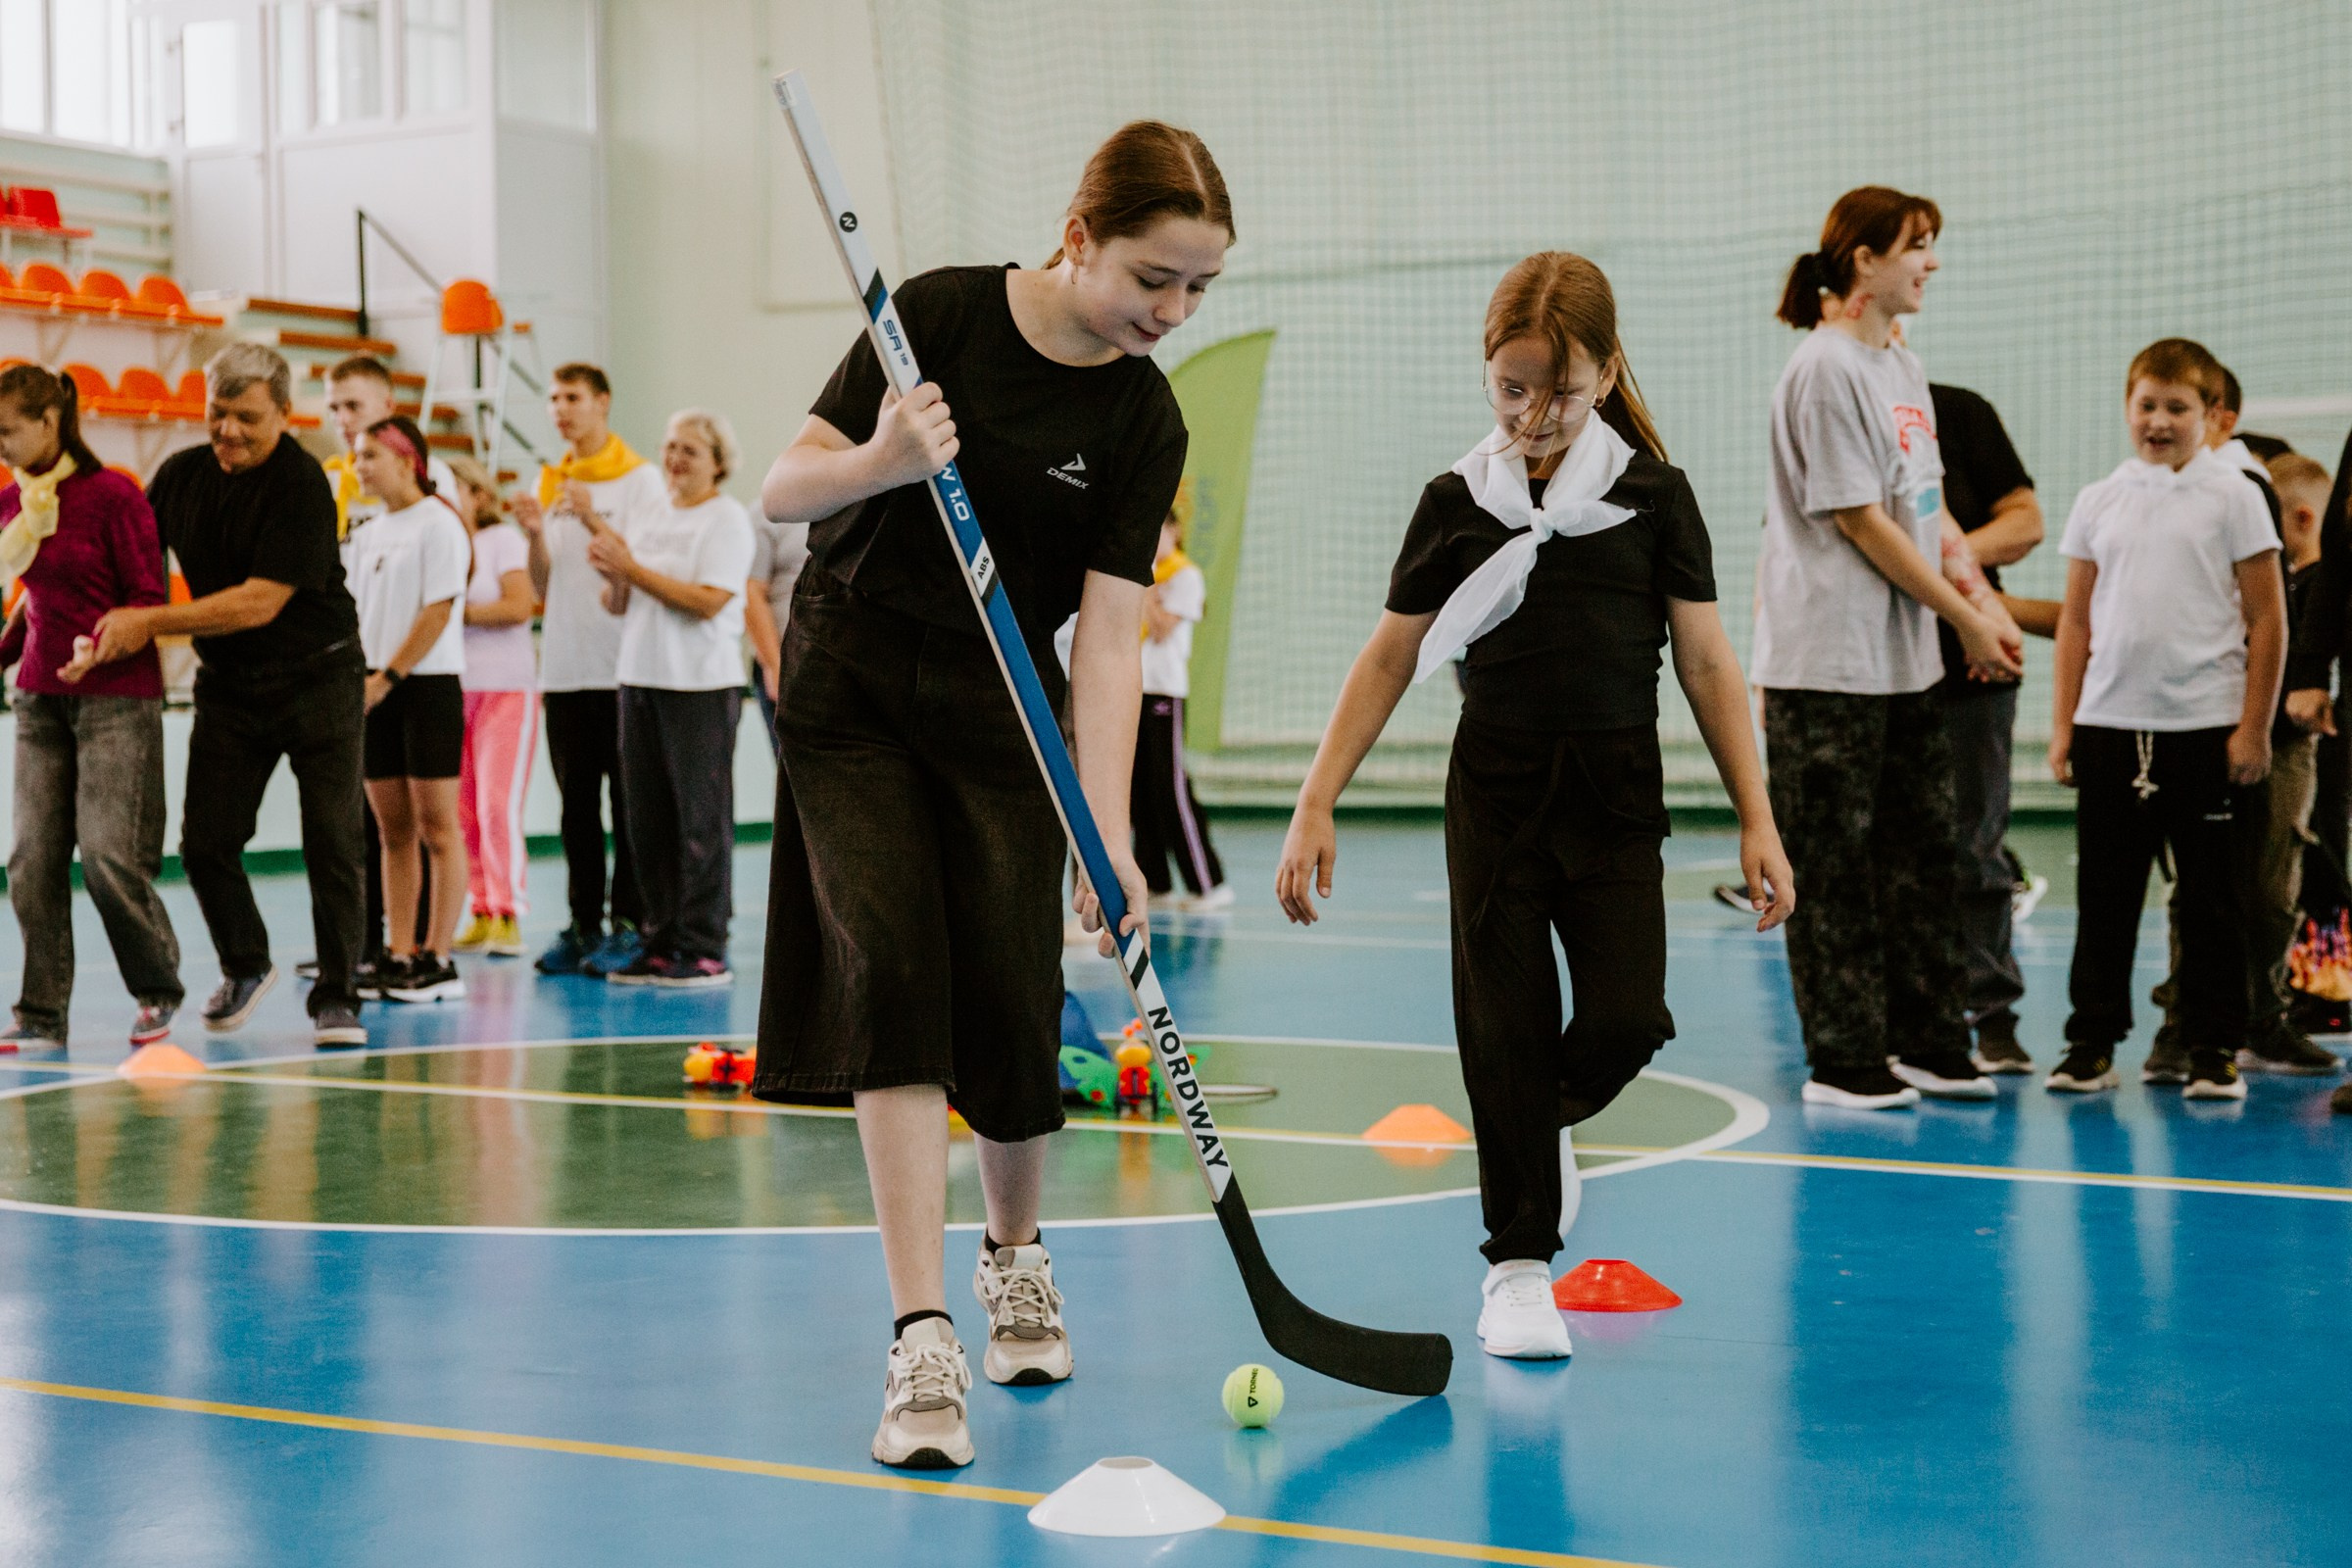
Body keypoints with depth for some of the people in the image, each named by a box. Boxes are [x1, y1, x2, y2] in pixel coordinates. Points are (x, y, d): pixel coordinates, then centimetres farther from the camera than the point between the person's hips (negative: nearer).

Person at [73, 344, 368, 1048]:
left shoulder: (301, 483, -18)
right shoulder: (181, 474, 1)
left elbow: (259, 603, -22)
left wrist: (149, 622, -21)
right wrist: (110, 627, 0)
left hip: (316, 678, -5)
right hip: (228, 686, 5)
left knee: (332, 845, -6)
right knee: (205, 842, 2)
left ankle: (335, 997, 3)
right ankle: (245, 967, 27)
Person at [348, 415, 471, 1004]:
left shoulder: (437, 523, -7)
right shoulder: (368, 534, 15)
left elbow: (438, 611, -13)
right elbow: (361, 616, 16)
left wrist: (387, 677, -16)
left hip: (428, 684, -7)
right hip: (376, 689, 7)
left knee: (437, 826, -3)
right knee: (393, 829, 7)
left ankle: (438, 961, -1)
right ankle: (400, 956, 11)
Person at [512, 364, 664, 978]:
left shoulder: (639, 478, -2)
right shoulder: (550, 483, 15)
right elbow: (543, 587, 14)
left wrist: (590, 517, -20)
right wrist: (535, 534, -4)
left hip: (620, 668, -6)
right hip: (563, 667, 6)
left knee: (627, 802, -3)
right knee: (577, 804, 7)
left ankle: (629, 924, 1)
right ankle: (583, 924, 12)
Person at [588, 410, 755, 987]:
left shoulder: (727, 518, -4)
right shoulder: (652, 522, 17)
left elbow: (710, 601, -16)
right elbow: (617, 605, 17)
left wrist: (634, 569, -13)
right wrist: (613, 574, -5)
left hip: (701, 685, -7)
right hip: (640, 679, 7)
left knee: (701, 819, -5)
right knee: (648, 819, 8)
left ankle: (705, 950, -1)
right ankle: (662, 944, 15)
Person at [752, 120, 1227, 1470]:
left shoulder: (1144, 422, -9)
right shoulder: (939, 313, -12)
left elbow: (1109, 636, -14)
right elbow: (784, 492, -9)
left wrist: (1109, 830, -24)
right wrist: (879, 463, -31)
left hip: (1000, 723, 1)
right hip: (850, 698, -1)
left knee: (1010, 1012, -3)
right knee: (893, 975, -13)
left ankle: (1016, 1254, 29)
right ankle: (924, 1340, -13)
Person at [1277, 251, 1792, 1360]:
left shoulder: (1653, 496, 1)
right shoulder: (1456, 503, 2)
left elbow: (1706, 662, 3)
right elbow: (1388, 660, 6)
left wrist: (1755, 818, -2)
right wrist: (1317, 804, 0)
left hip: (1617, 795, 0)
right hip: (1496, 788, 0)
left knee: (1625, 1020, -10)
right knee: (1505, 1027, -1)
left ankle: (1549, 1120, 24)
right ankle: (1518, 1263, 11)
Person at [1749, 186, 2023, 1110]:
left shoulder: (1902, 367, 15)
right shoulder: (1826, 369, -13)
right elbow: (1860, 520, -15)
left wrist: (1976, 588, 2)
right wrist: (1963, 618, -10)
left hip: (1903, 658, 9)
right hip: (1827, 661, -9)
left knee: (1924, 848, 11)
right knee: (1833, 865, -1)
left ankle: (1926, 1045, 21)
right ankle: (1844, 1063, 7)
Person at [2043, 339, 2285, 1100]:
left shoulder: (2231, 496, 0)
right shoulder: (2099, 501, 9)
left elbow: (2267, 618, 0)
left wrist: (2254, 727, -5)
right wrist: (2063, 723, 6)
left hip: (2206, 725, -3)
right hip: (2109, 723, 3)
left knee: (2207, 895, 4)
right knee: (2104, 893, 7)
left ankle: (2214, 1050, 12)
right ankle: (2092, 1043, 15)